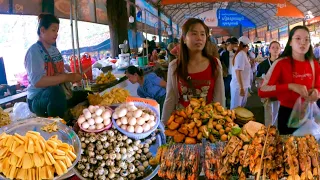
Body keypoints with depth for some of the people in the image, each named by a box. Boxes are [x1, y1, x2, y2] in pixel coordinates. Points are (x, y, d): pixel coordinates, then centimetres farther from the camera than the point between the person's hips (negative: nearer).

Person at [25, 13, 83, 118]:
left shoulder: (54, 50, 11)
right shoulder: (34, 51, -12)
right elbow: (37, 81, -25)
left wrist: (72, 76, -10)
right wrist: (66, 77, -25)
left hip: (57, 93, 8)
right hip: (38, 99, -8)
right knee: (55, 92, -39)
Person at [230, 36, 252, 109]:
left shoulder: (242, 54, 10)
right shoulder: (242, 54, -17)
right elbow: (238, 71, -23)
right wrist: (241, 87, -24)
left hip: (243, 85, 9)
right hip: (239, 86, -9)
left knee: (241, 107, 18)